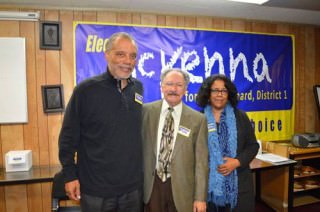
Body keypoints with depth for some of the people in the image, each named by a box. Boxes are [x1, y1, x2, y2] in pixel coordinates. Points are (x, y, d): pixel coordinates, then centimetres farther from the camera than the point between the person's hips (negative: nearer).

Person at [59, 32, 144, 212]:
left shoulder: (138, 88, 1)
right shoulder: (86, 89, -12)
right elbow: (69, 136, -7)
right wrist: (70, 175, -7)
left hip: (133, 186, 4)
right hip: (96, 189, -3)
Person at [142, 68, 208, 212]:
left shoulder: (198, 119, -6)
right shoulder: (147, 111, -3)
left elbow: (201, 161, -5)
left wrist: (200, 197, -5)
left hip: (181, 187, 0)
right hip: (152, 185, 1)